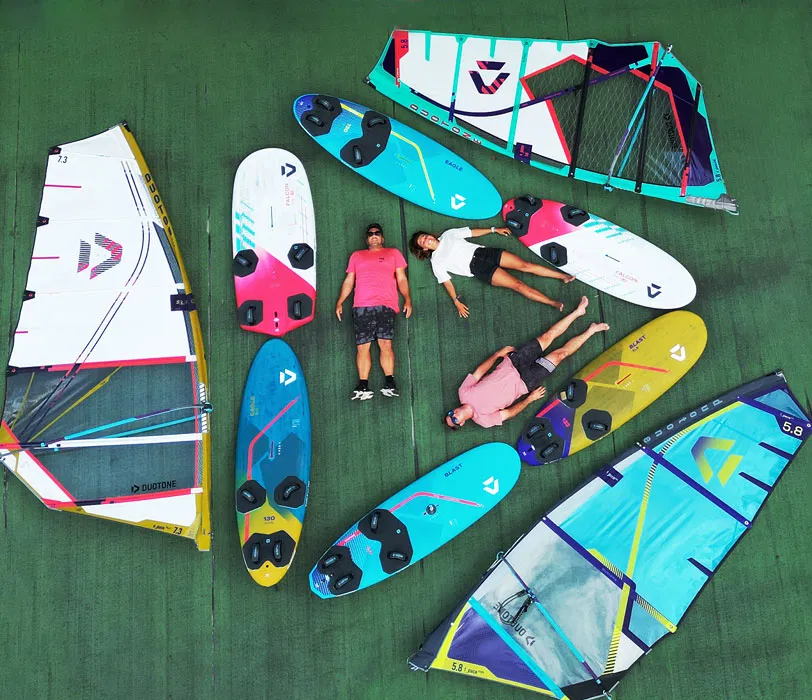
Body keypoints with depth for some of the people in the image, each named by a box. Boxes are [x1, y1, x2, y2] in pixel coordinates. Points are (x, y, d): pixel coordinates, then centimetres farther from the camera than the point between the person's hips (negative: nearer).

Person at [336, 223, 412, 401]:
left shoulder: (393, 253, 22)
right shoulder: (357, 256, 27)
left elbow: (401, 278, 13)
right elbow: (349, 281, 23)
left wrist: (407, 299, -1)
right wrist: (340, 302, 12)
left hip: (386, 305, -2)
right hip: (361, 306, 2)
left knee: (385, 343, -15)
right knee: (362, 346, -7)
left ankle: (390, 383, -13)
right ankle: (363, 386, -7)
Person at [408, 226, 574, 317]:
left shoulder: (447, 235, 16)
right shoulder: (436, 262, 6)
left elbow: (472, 232, 21)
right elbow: (447, 282, 1)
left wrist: (494, 229, 18)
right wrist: (456, 302, -9)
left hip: (482, 252, 4)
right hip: (477, 268, -4)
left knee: (525, 265, -10)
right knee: (518, 285, -16)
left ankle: (565, 276, -4)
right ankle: (554, 304, -17)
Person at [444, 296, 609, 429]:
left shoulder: (464, 392, -11)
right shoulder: (483, 419, -20)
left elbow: (479, 371, 1)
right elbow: (509, 413, -12)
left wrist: (498, 354, -1)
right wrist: (530, 399, -9)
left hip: (511, 363, 4)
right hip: (524, 381, -4)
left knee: (547, 336, 1)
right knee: (560, 354, -6)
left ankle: (577, 312, 23)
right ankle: (591, 331, 18)